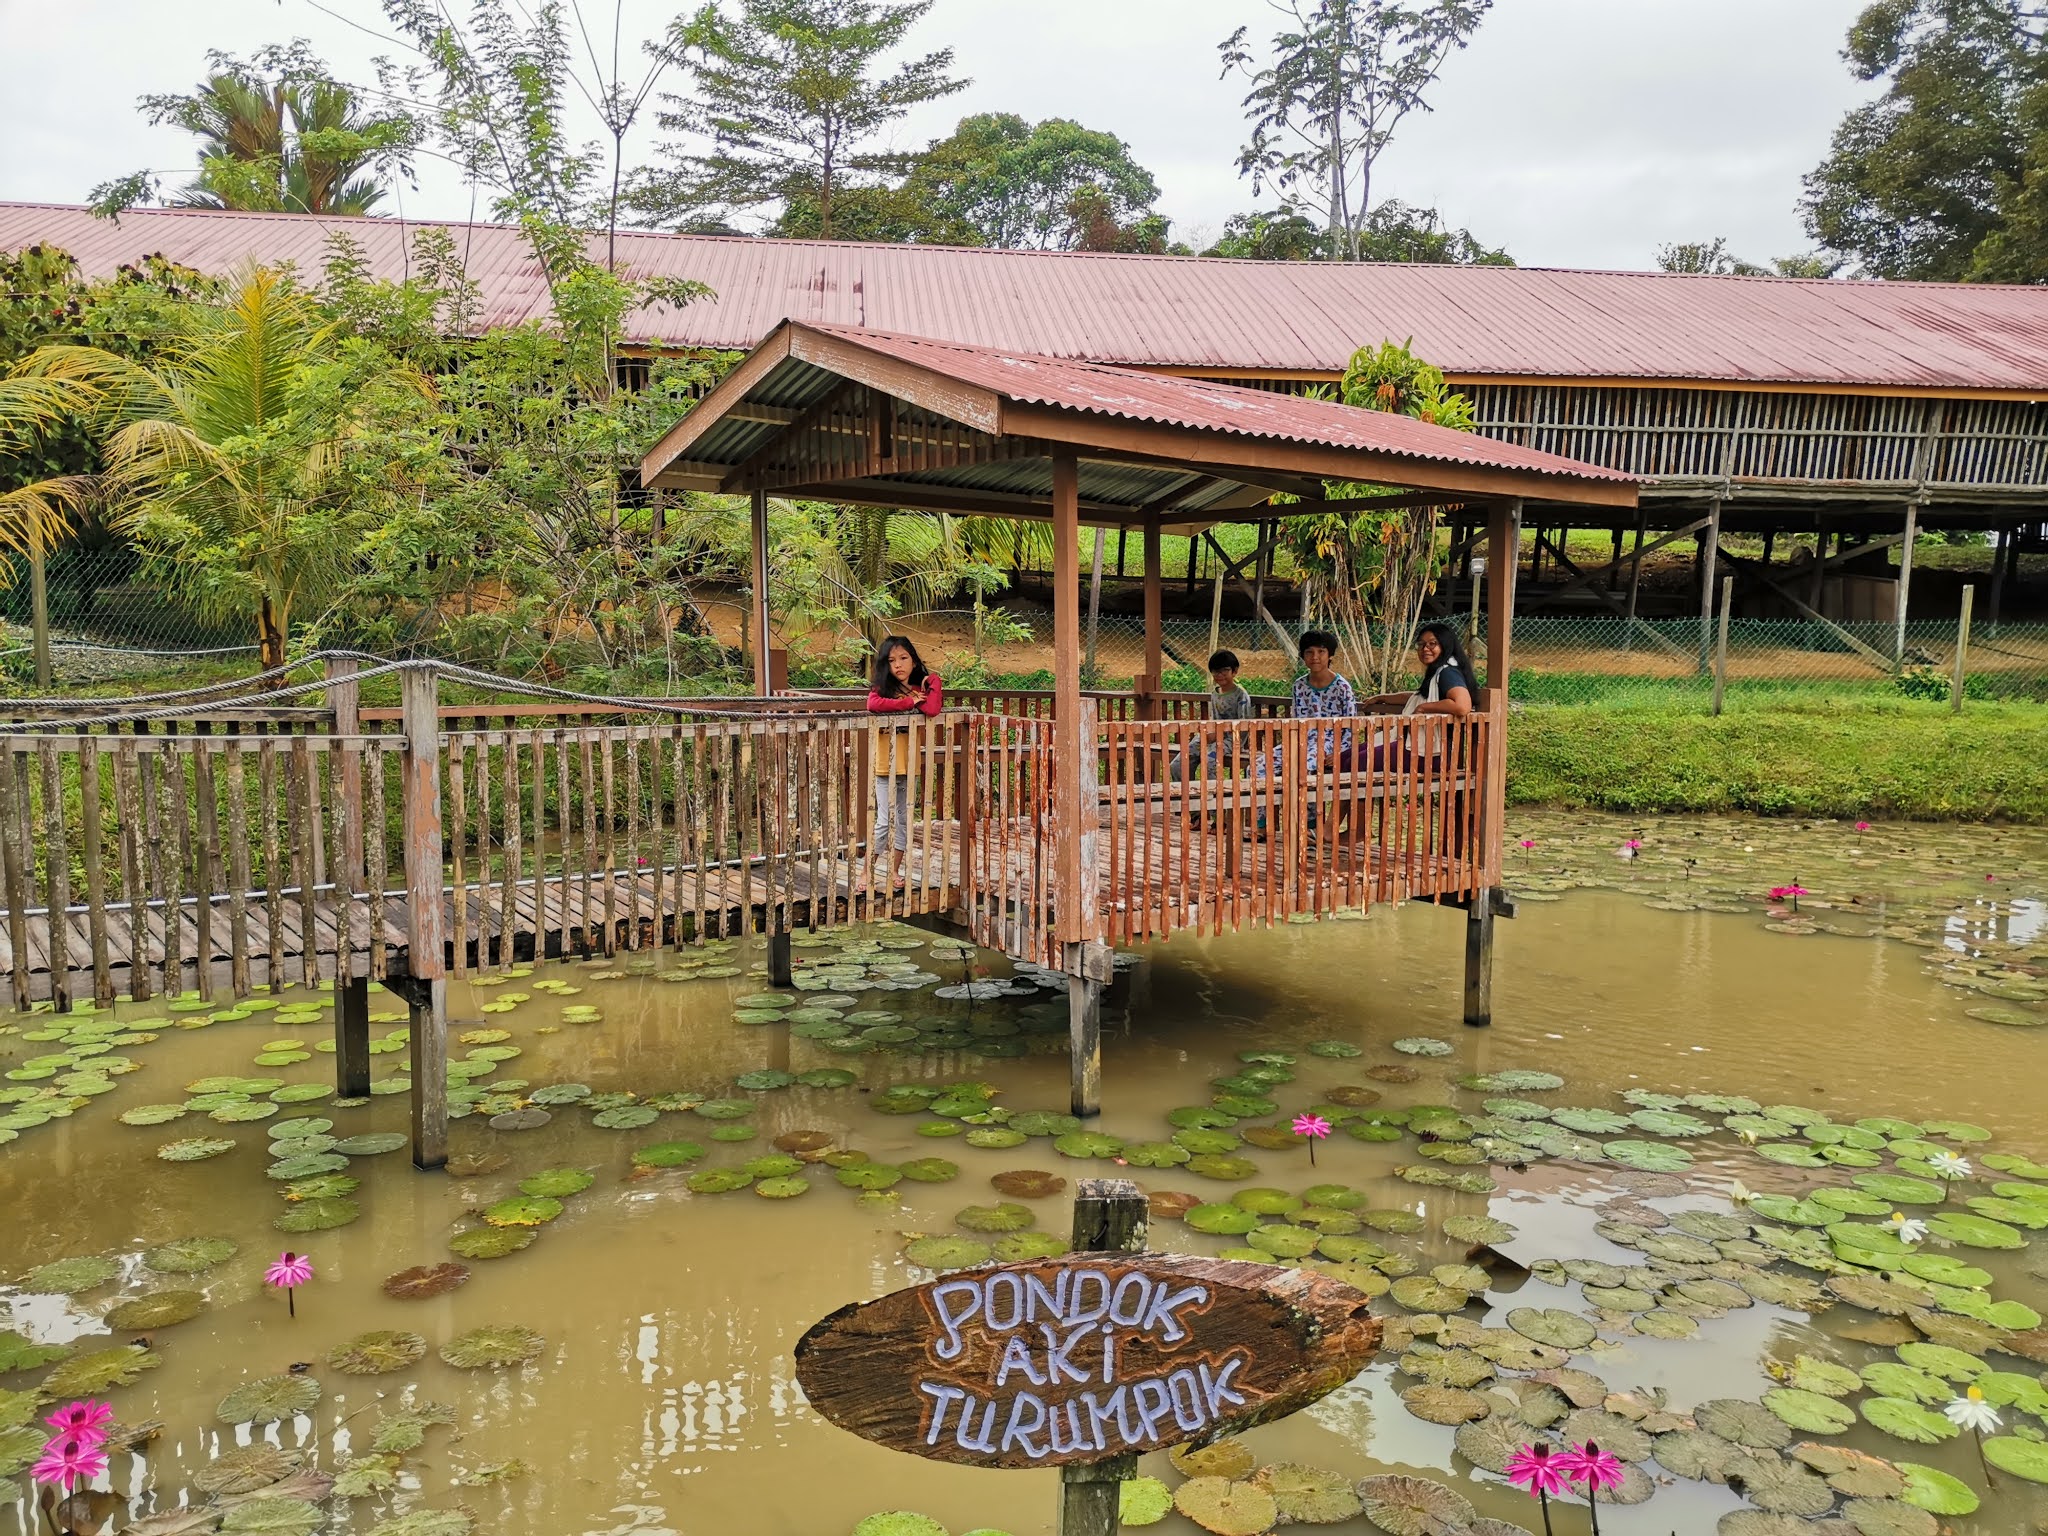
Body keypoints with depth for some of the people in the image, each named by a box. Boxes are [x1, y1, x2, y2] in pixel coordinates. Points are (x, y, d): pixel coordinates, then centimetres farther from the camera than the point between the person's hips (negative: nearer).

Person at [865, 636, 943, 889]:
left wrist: (934, 681, -6)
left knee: (904, 819, 11)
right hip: (885, 766, -4)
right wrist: (909, 702, -20)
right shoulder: (882, 687, -4)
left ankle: (895, 871, 22)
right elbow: (873, 704, -28)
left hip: (909, 765, 4)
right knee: (884, 821, -5)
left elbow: (932, 709, -16)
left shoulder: (921, 689, 5)